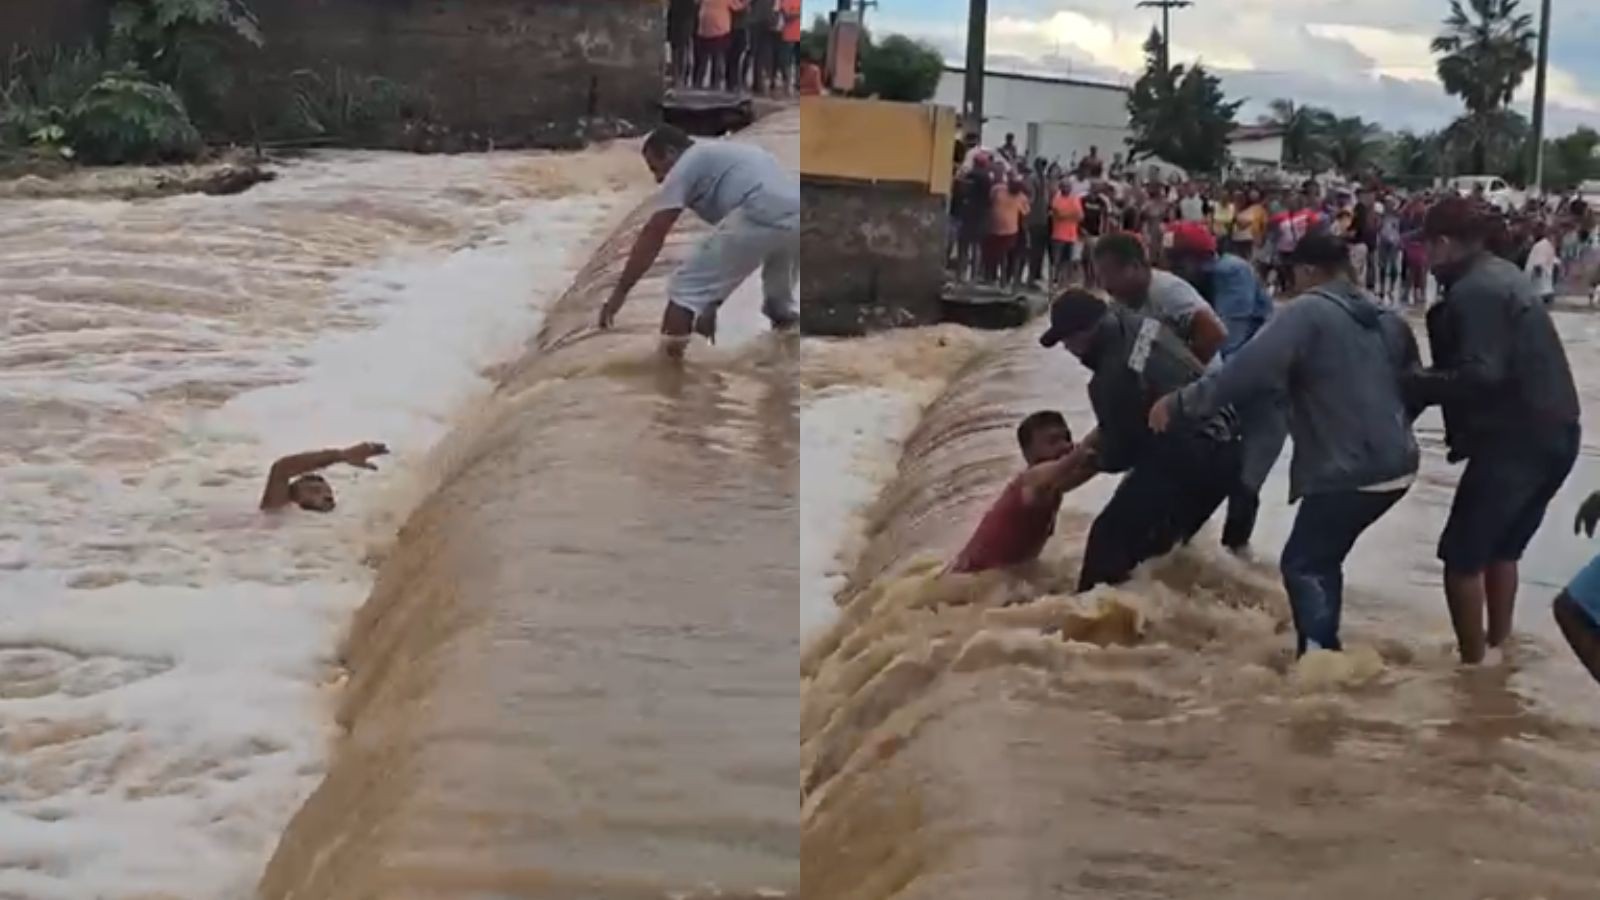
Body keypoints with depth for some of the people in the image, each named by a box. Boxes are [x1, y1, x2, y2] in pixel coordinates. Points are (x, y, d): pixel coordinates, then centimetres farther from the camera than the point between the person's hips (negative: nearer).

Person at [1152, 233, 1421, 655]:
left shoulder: (1307, 312, -11)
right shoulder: (1386, 318, 16)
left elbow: (1248, 370, -21)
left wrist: (1181, 403, -15)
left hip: (1347, 470, -9)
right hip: (1394, 464, 9)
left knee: (1302, 563, -3)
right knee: (1321, 557, 20)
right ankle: (1324, 649, 24)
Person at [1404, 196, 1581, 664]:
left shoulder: (1473, 292, -18)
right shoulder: (1501, 275, 14)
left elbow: (1480, 374, -27)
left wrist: (1413, 384, -17)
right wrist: (1426, 381, 8)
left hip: (1517, 440, -10)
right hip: (1551, 433, 10)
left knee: (1462, 555, 0)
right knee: (1500, 549, 22)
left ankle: (1473, 666, 5)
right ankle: (1497, 650, 31)